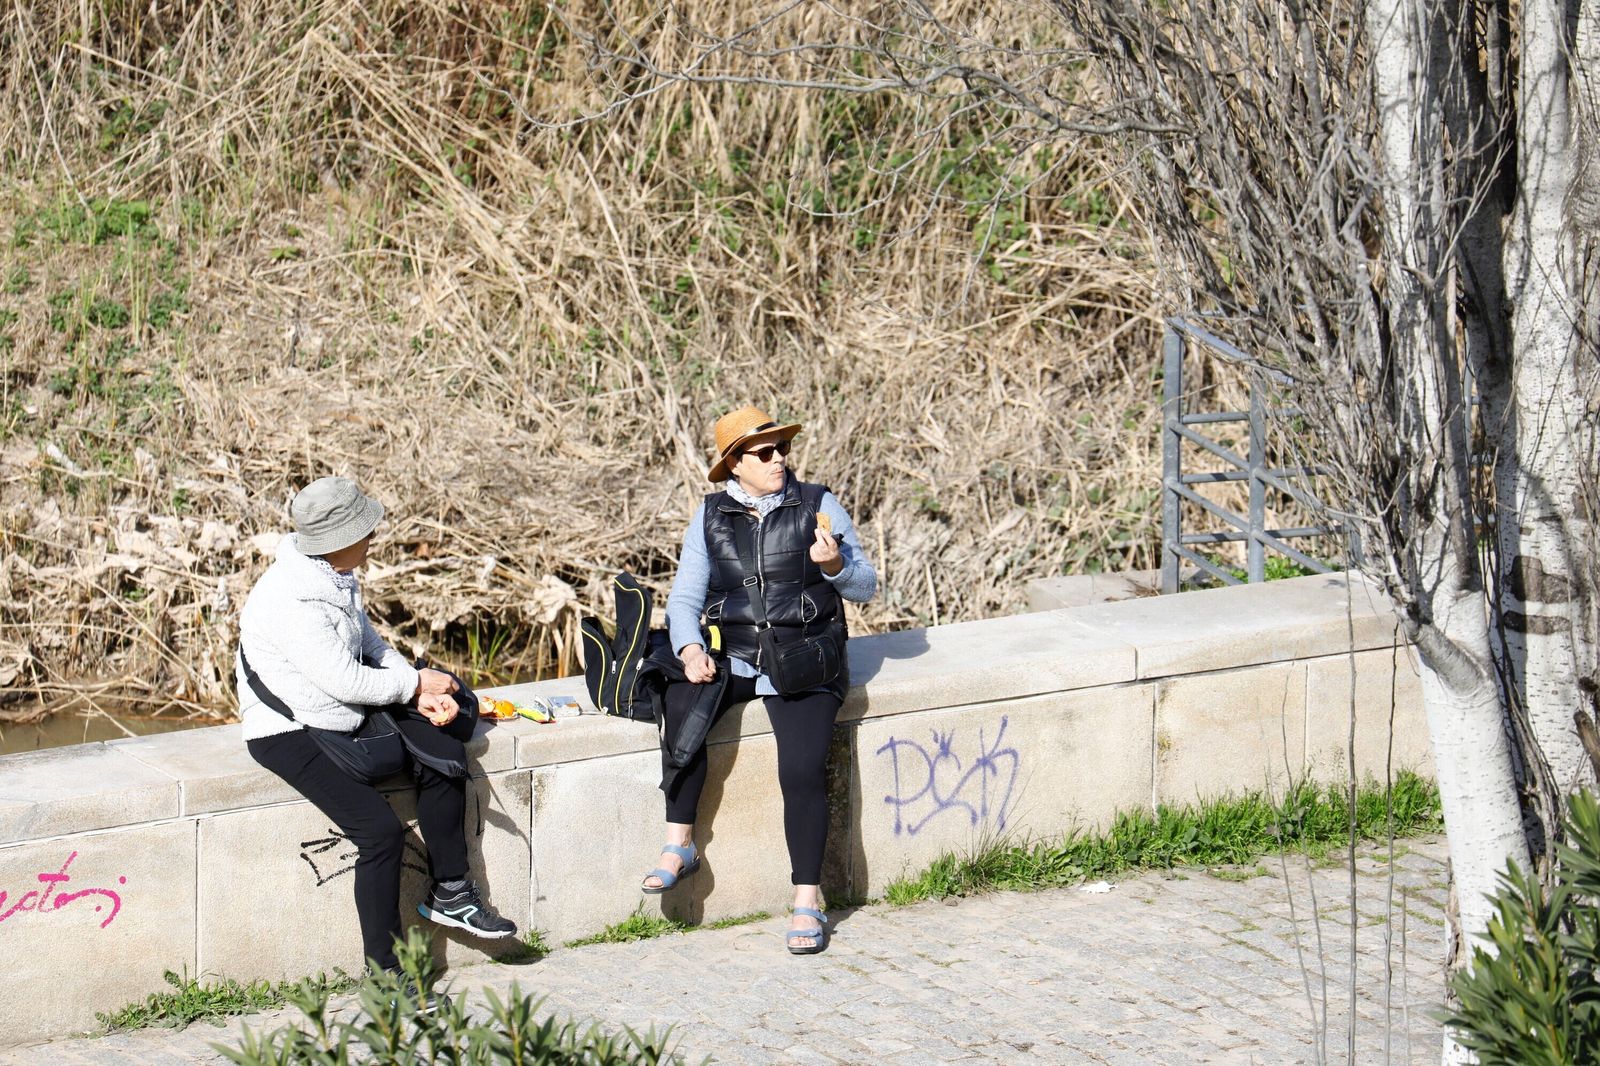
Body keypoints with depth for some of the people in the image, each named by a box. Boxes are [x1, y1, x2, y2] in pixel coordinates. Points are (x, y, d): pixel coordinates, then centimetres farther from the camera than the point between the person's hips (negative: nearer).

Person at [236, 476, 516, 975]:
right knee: (382, 830, -21)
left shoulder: (336, 577, 3)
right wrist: (416, 684, -10)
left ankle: (450, 894, 12)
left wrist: (422, 694, -2)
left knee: (444, 754, -1)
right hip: (290, 733, -10)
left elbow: (370, 646, 13)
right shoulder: (290, 601, -27)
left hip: (345, 718, 10)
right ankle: (381, 972, -11)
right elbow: (347, 682, -25)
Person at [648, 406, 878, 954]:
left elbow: (866, 588, 5)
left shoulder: (817, 506, 3)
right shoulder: (711, 517, 9)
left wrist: (834, 565, -17)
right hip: (730, 658, 2)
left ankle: (807, 901, -14)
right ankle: (678, 846, -22)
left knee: (802, 770, -23)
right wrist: (690, 647, -13)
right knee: (680, 704, -30)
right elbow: (684, 597, 7)